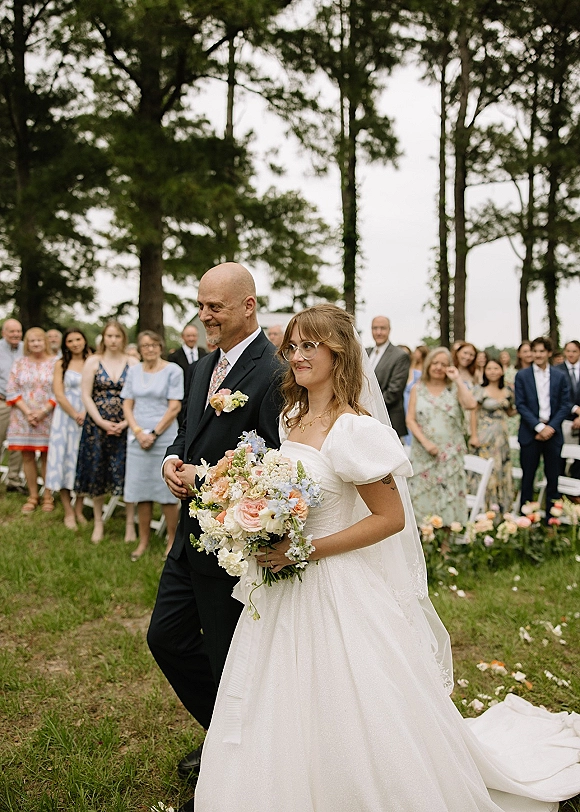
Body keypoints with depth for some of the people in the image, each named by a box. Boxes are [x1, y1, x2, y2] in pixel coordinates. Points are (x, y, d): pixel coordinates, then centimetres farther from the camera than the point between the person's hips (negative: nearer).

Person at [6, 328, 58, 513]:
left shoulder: (55, 363, 1)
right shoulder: (20, 363, 7)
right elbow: (12, 390, 3)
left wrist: (43, 412, -12)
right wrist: (27, 411, -9)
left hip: (48, 417, -2)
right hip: (23, 417, 2)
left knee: (47, 455, 1)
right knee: (27, 456, 4)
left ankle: (48, 496, 9)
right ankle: (32, 496, 13)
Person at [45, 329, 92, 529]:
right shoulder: (61, 364, 3)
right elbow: (59, 394, -3)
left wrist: (86, 414, -15)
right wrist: (75, 415, -12)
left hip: (88, 418, 1)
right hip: (65, 417, -1)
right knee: (64, 459, -1)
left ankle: (79, 509, 15)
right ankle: (68, 512, 7)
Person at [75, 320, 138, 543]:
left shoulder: (133, 363, 1)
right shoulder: (93, 361, 3)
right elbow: (86, 395, 0)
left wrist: (125, 423, -12)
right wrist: (102, 422, -9)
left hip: (124, 426, -1)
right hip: (97, 424, 1)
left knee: (127, 473, 0)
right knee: (97, 473, 6)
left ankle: (130, 522, 11)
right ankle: (98, 523, 19)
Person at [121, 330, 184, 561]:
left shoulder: (173, 370, -2)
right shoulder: (134, 371, 9)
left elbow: (174, 407, -6)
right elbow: (127, 405, 8)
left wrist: (154, 434, -10)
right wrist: (138, 432, -7)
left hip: (164, 438, -4)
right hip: (138, 438, 4)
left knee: (168, 491, 1)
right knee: (141, 490, 8)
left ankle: (172, 540, 12)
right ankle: (143, 540, 19)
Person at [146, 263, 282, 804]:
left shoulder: (273, 374, -20)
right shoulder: (206, 367, 9)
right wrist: (172, 461, -4)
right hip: (192, 531, 9)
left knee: (229, 658, 8)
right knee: (166, 637, 18)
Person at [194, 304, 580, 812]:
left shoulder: (353, 430, -20)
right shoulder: (291, 418, 5)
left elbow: (390, 517, -19)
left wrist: (304, 550, -20)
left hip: (337, 596, -7)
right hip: (286, 590, 8)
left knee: (345, 721, 7)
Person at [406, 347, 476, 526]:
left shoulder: (454, 388, 4)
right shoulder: (418, 389, 6)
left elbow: (470, 405, -15)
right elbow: (410, 419, 0)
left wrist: (458, 379, -11)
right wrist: (425, 442, -12)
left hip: (450, 452, 0)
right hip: (424, 452, 0)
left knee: (450, 494, 1)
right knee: (424, 494, 2)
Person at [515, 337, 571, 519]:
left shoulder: (560, 376, 6)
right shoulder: (522, 376, 1)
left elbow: (566, 404, 3)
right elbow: (520, 404, -4)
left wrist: (551, 427, -9)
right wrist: (538, 426, -13)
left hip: (553, 431, 1)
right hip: (530, 432, -1)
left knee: (553, 477, 6)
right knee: (528, 476, 3)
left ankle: (551, 517, 15)